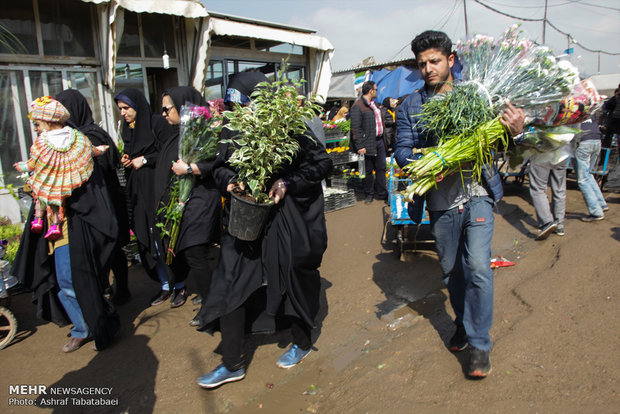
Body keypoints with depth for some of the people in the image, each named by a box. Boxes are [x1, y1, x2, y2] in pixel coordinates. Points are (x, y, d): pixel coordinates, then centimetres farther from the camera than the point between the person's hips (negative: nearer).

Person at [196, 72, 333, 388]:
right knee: (230, 284, 3)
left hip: (288, 222, -4)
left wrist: (287, 182, -21)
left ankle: (302, 343, 41)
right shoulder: (232, 130, 2)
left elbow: (322, 163, -9)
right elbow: (220, 167, 12)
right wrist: (228, 180, -10)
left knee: (293, 279, 12)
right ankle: (233, 364, 21)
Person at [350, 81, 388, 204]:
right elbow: (355, 128, -17)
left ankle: (381, 193, 23)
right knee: (368, 170, 4)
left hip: (379, 141, 8)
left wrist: (384, 140, 17)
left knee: (381, 168, 12)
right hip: (368, 144, -8)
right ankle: (369, 194, 19)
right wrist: (360, 146, -20)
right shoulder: (357, 106, -13)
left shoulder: (374, 104, 16)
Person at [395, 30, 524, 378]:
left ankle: (480, 344, 7)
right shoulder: (411, 106, 5)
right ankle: (464, 323, 39)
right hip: (441, 200, 2)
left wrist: (516, 131, -15)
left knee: (478, 265, -12)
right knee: (451, 269, 14)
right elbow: (402, 150, -2)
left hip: (477, 194, -1)